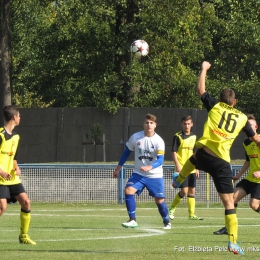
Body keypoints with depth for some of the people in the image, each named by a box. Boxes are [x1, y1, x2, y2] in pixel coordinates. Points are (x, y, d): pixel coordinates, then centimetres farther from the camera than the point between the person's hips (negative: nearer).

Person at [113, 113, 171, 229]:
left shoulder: (159, 141, -12)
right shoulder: (135, 137, -4)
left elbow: (160, 160, -21)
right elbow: (127, 152, 10)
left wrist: (149, 167, -40)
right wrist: (118, 168, 13)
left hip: (155, 175, -2)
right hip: (138, 173, 2)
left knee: (159, 200, 3)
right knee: (128, 190, -21)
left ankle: (166, 222, 28)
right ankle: (132, 221, -16)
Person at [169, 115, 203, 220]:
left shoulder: (194, 137, 13)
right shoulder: (178, 137, -4)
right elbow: (174, 152, -8)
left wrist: (197, 168, 17)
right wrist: (177, 165, -18)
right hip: (182, 169, -6)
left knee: (192, 191, 6)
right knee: (184, 191, -12)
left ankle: (192, 214, 11)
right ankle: (172, 209, 6)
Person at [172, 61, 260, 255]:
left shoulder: (215, 106, 5)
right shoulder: (242, 118, 10)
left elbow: (200, 90, 18)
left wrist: (204, 69, 30)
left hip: (204, 154, 1)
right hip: (223, 163, -1)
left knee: (194, 159, 42)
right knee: (229, 203, 0)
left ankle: (179, 180, 66)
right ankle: (233, 243, -9)